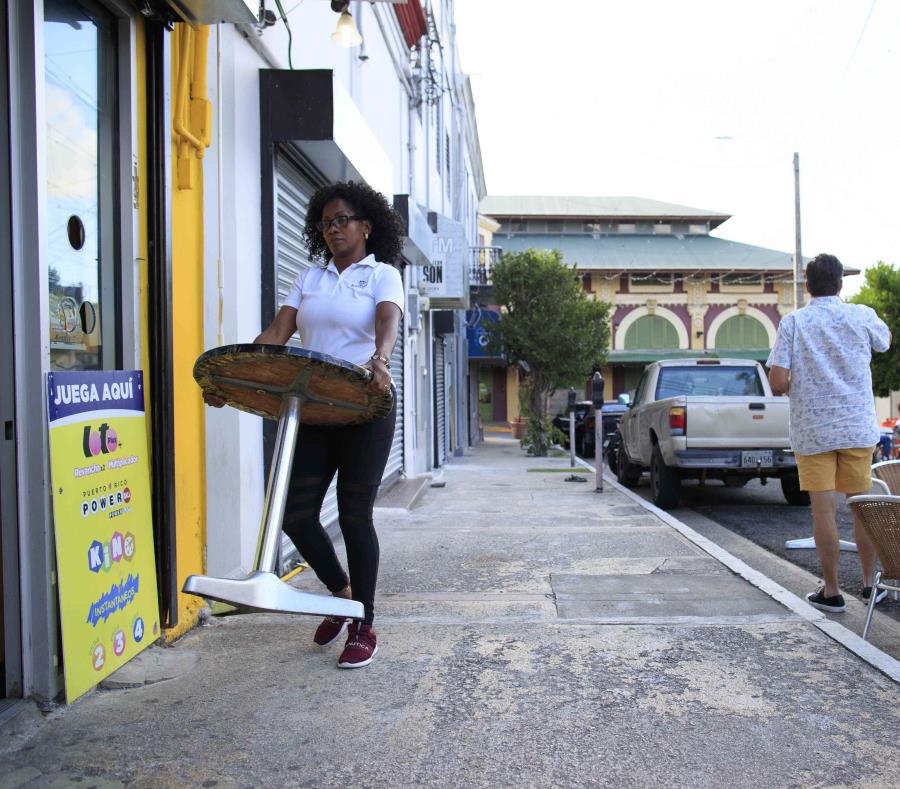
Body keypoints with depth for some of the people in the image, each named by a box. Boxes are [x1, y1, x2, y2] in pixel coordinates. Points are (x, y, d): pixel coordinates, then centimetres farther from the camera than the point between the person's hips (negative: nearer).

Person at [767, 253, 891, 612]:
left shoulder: (793, 322, -6)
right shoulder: (862, 316, -1)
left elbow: (777, 382, -12)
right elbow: (885, 341, 22)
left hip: (812, 430, -2)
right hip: (858, 428, 2)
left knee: (824, 509, 1)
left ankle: (832, 592, 8)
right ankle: (870, 583, 24)